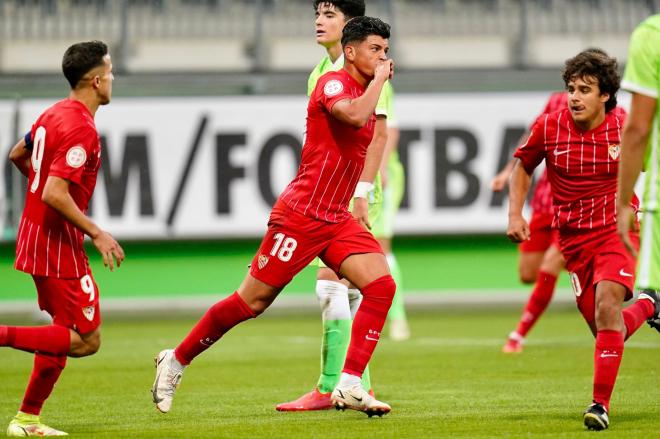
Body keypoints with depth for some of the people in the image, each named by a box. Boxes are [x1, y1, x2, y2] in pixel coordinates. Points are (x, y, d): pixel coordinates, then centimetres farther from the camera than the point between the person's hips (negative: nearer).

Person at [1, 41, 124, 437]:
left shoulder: (54, 115, 9)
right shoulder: (80, 128, -20)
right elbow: (54, 194, -27)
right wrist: (96, 234, -21)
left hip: (36, 236, 10)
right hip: (59, 245, -10)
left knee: (66, 330, 17)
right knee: (87, 340, -6)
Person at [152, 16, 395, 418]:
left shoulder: (365, 92, 14)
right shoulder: (333, 83, -12)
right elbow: (355, 116, -34)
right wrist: (380, 79, -19)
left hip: (337, 220, 8)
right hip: (300, 215, -8)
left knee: (382, 285, -12)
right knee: (252, 301, -3)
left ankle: (350, 385, -12)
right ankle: (177, 360, 15)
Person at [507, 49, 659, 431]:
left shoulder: (627, 127, -10)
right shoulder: (549, 127, -6)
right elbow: (523, 166, 13)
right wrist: (515, 214, 3)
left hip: (617, 230, -3)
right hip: (574, 238, 3)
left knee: (606, 306, -25)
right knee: (605, 328, 4)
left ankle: (601, 403, -20)